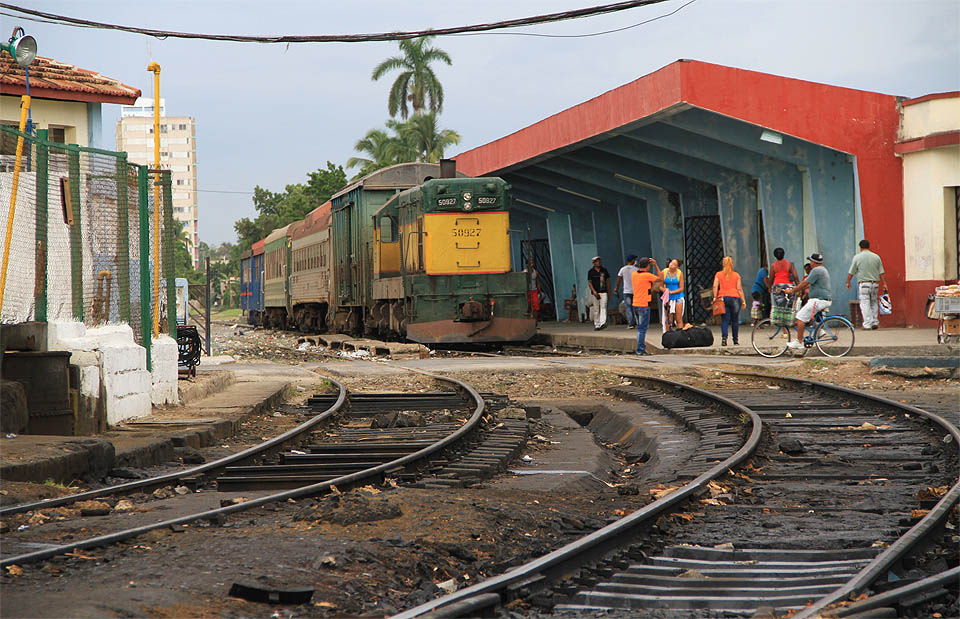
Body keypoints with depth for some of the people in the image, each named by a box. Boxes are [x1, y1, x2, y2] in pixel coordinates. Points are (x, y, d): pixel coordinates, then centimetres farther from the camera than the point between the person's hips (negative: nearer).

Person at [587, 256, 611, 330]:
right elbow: (589, 282, -1)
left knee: (603, 307, -15)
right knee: (596, 310, 2)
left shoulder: (604, 270, 11)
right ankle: (597, 325, 10)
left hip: (603, 292, 1)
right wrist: (593, 291, -16)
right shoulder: (590, 272, 4)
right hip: (595, 293, -1)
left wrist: (609, 292, 12)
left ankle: (602, 323, -25)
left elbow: (607, 281, 16)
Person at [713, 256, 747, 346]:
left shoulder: (718, 274, 6)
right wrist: (743, 301, 4)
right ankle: (736, 340, 14)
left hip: (723, 298, 0)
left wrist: (715, 298, 0)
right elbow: (739, 289, 1)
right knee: (735, 320, 8)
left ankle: (724, 338, -20)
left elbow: (715, 286, -3)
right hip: (735, 298, 0)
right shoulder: (736, 275, 5)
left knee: (725, 320, -1)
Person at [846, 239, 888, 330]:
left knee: (865, 303, -3)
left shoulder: (857, 257, -2)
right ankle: (875, 322, 11)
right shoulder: (876, 257, 7)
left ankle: (867, 324, -8)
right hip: (875, 283, 4)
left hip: (863, 283, -4)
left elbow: (851, 273, 1)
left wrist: (848, 282, 14)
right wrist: (884, 284, 9)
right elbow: (881, 273, 6)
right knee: (874, 303, 14)